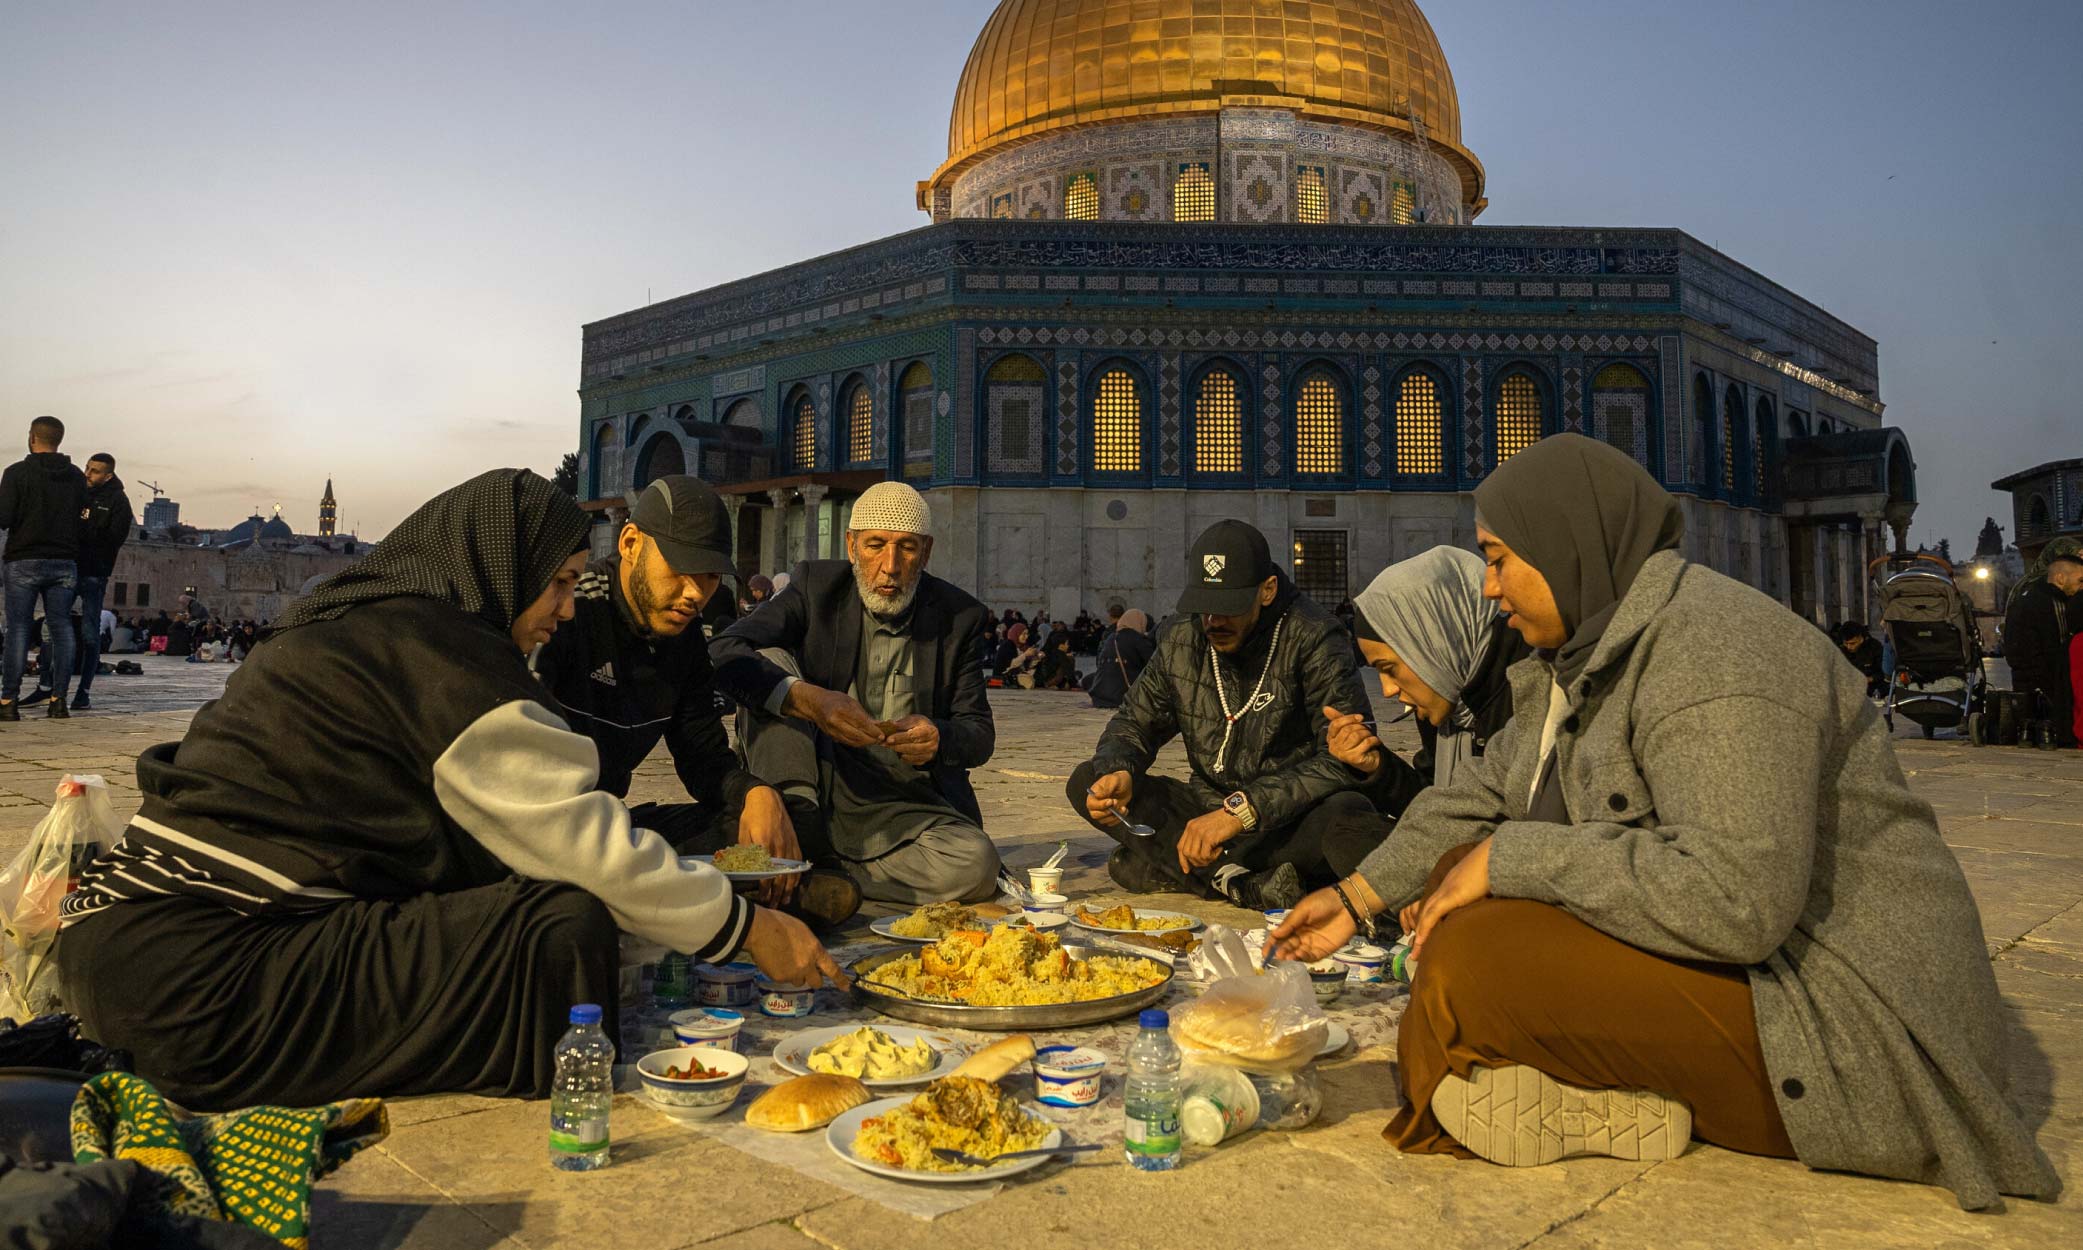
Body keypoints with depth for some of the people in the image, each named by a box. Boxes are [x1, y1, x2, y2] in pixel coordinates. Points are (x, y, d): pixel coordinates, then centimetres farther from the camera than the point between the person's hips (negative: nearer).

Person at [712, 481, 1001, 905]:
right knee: (769, 661, -18)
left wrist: (938, 738, -25)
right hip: (812, 787, 0)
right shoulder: (816, 586, -2)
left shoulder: (957, 616, 0)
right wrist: (807, 699, -34)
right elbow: (723, 652, -16)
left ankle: (824, 873, -12)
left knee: (975, 865, -29)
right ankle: (792, 820, -26)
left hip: (904, 806, 1)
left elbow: (981, 733, 1)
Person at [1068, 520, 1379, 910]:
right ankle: (1240, 882, -23)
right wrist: (1118, 772, -15)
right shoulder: (1181, 639, 1)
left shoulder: (1313, 639, -15)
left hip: (1290, 821, -5)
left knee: (1352, 821, -38)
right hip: (1208, 807, 5)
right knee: (1088, 782, -12)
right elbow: (1134, 723, 10)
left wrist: (1242, 808, -32)